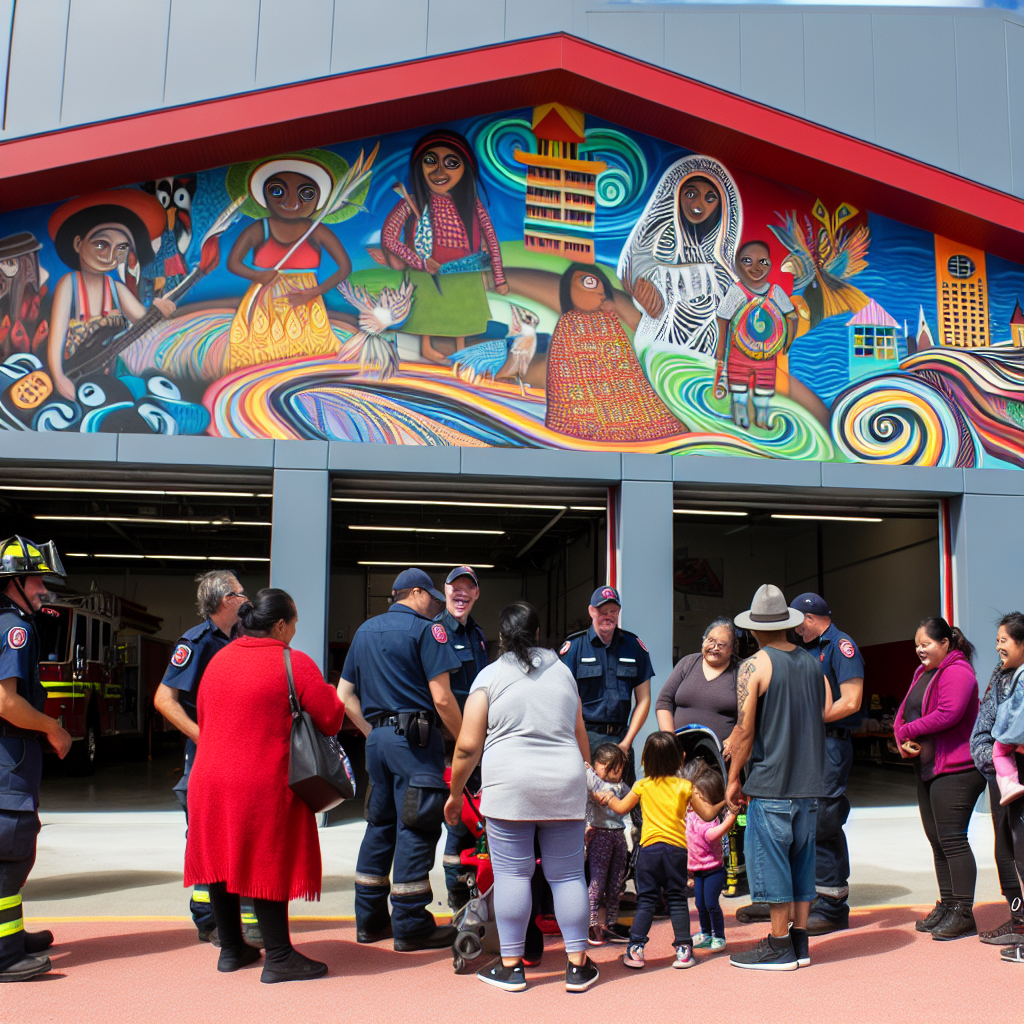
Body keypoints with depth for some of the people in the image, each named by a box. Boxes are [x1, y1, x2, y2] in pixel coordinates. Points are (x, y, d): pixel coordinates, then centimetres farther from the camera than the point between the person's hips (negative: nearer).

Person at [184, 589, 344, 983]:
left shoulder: (218, 659, 11)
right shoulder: (294, 663, -10)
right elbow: (331, 720, -10)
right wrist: (331, 692, 9)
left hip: (209, 778, 7)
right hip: (263, 785, -7)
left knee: (221, 860, 14)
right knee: (265, 865, -1)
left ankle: (231, 949, 27)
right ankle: (279, 957, 6)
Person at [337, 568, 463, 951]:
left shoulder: (365, 630, 15)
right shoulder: (425, 629, -7)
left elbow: (345, 696, 15)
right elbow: (441, 698, -13)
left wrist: (373, 733, 18)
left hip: (377, 736, 7)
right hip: (415, 738, -7)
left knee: (380, 824, 15)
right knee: (415, 827, -2)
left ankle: (369, 920, 21)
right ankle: (410, 926, 3)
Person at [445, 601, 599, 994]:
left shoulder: (490, 676, 2)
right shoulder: (562, 671, 14)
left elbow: (468, 745, -2)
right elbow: (580, 738, 19)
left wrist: (455, 793, 9)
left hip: (509, 785, -3)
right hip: (565, 785, 3)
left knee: (512, 874, 3)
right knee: (568, 874, 7)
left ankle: (511, 966, 10)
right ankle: (578, 965, 12)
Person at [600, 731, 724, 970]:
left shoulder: (642, 786, 2)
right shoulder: (684, 786, 0)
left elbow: (621, 808, 13)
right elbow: (707, 815, 3)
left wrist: (609, 798, 30)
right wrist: (722, 803, 17)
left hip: (649, 848, 0)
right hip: (676, 849, 0)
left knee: (646, 899, 6)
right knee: (677, 899, 8)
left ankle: (635, 949, 3)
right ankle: (683, 950, 6)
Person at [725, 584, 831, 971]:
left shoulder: (754, 667, -10)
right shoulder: (813, 663, 8)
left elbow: (744, 730, -12)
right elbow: (827, 714, 7)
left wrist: (733, 778, -4)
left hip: (770, 781, -6)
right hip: (810, 780, 6)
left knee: (770, 859, 2)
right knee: (801, 857, 13)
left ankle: (779, 946, 7)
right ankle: (799, 941, 19)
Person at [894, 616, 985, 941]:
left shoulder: (957, 672, -12)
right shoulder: (924, 673, 19)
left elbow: (949, 714, -25)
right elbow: (904, 711, 15)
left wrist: (908, 731, -14)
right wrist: (901, 738, -5)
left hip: (954, 770, -10)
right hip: (927, 768, 10)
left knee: (952, 840, -8)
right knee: (937, 840, 14)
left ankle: (963, 914, -2)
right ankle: (946, 905, 22)